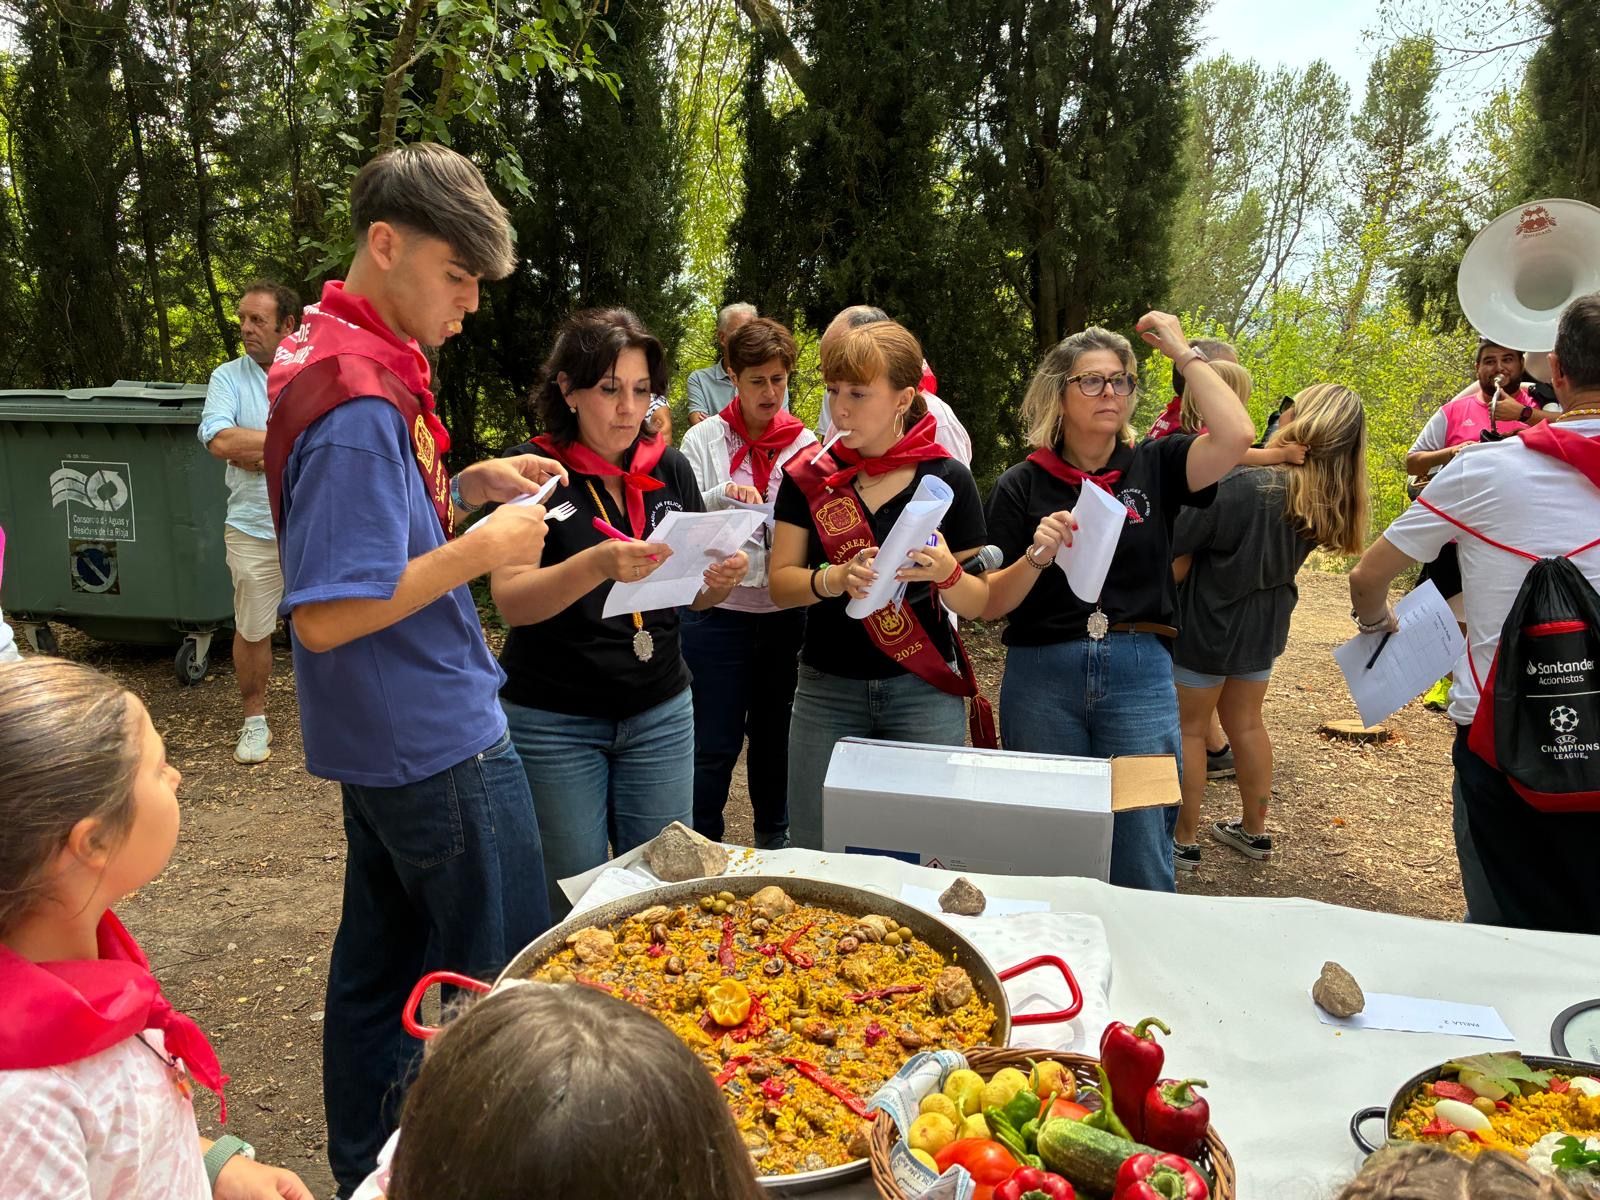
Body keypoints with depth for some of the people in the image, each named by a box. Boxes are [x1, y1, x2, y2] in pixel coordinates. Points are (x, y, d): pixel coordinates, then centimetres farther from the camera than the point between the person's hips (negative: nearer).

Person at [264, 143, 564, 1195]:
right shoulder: (360, 399, -23)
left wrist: (470, 488, 5)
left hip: (393, 738, 10)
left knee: (381, 960, 20)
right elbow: (324, 618, -25)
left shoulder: (343, 352, 8)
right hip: (438, 740, -10)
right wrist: (479, 548, -20)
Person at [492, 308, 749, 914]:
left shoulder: (670, 469, 4)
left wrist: (720, 579, -14)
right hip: (553, 721, -3)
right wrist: (596, 565, -36)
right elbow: (511, 600, -19)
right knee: (571, 902, 6)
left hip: (660, 713, 4)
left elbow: (695, 596, 10)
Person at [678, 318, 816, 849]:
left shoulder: (805, 445, 5)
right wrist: (721, 497, -23)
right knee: (714, 743, 3)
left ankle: (774, 840, 34)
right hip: (719, 611, -2)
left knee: (775, 735, 17)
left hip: (786, 612, 3)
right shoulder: (704, 440, -2)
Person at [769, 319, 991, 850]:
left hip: (924, 692, -1)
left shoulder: (947, 478, -3)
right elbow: (780, 583, -2)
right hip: (826, 688, 2)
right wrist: (836, 578, -22)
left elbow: (977, 603, 0)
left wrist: (946, 572, -22)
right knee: (813, 854, 5)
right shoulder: (809, 474, 1)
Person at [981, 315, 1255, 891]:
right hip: (1041, 677, 0)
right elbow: (988, 605, -1)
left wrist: (1183, 352, -4)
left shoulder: (1153, 467, 5)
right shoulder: (1022, 486, 2)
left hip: (1139, 676, 0)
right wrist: (1036, 557, -19)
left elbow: (1235, 436, -15)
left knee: (1142, 865, 4)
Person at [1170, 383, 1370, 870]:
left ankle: (1184, 841, 18)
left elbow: (1177, 553, -21)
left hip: (1208, 624, -6)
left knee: (1189, 727, 9)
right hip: (1265, 625, 6)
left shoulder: (1238, 486, -28)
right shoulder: (1327, 502, -7)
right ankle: (1254, 829, 35)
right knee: (1246, 723, 21)